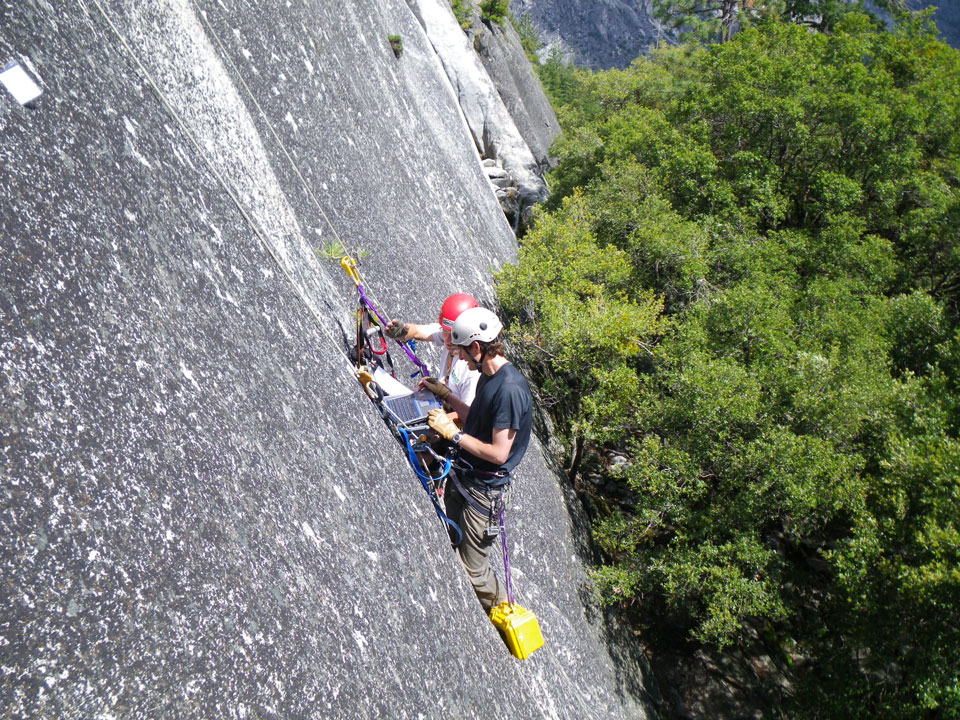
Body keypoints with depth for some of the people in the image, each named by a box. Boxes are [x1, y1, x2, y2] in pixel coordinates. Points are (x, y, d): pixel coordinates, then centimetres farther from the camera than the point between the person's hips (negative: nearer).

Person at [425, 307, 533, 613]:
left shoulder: (510, 389, -25)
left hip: (483, 490, -9)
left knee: (473, 570, 2)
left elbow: (499, 453, -25)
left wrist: (453, 433, -19)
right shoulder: (487, 375, 5)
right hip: (461, 478, 9)